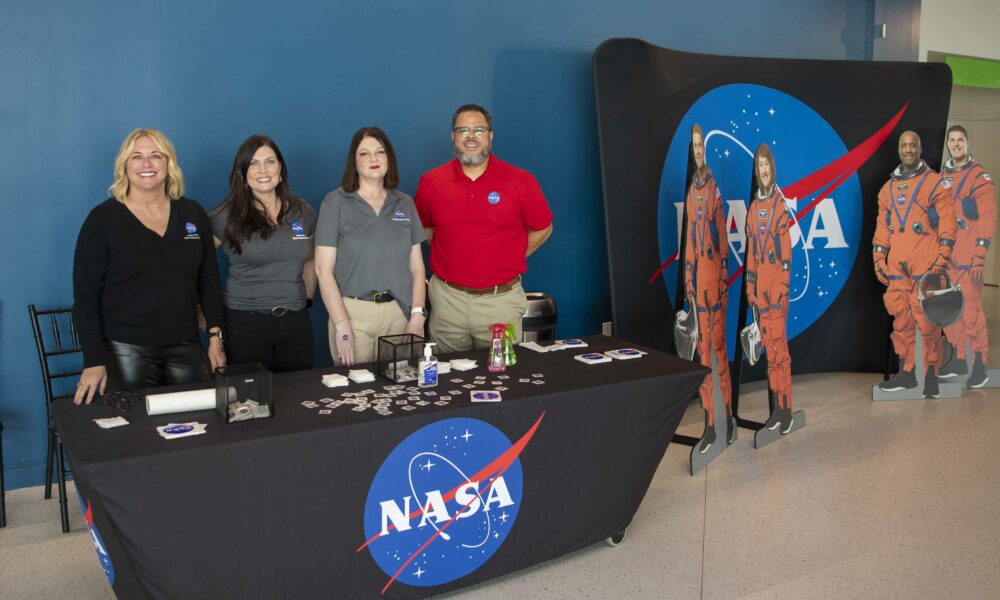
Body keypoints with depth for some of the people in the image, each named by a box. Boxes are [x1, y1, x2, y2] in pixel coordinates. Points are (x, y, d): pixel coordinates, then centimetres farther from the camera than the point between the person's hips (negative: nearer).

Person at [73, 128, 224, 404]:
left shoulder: (192, 213, 6)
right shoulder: (103, 218, -4)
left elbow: (209, 281, 11)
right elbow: (86, 295, -5)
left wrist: (216, 338, 5)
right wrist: (94, 362, -11)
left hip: (186, 348, 3)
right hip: (126, 351, -3)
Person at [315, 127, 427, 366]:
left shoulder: (405, 203, 10)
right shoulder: (335, 202, 0)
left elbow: (416, 267, 8)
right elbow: (324, 269, -5)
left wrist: (417, 316, -4)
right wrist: (342, 325, -13)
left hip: (399, 312, 3)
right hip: (353, 312, -3)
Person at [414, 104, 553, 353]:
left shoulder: (520, 181, -4)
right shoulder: (431, 181, 1)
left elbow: (543, 229, 7)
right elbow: (423, 227, 18)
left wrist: (507, 261, 3)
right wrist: (452, 255, 8)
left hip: (501, 299, -1)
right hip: (447, 298, 2)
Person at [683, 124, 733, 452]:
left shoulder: (716, 188, -3)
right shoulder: (691, 191, 14)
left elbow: (723, 233, -5)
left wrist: (725, 274, -9)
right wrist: (688, 279, 12)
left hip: (716, 271, -6)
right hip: (697, 274, 6)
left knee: (720, 345, 0)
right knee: (703, 348, 7)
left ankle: (728, 418, 12)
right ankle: (709, 425, 13)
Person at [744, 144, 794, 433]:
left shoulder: (780, 203, -3)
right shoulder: (753, 208, 16)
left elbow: (786, 246, -8)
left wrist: (784, 281, -14)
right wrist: (750, 286, 14)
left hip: (777, 276, -7)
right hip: (760, 280, 7)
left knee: (779, 340, -7)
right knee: (768, 341, 8)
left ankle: (786, 407, -2)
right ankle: (777, 406, 14)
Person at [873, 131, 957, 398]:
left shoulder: (936, 183, 3)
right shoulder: (888, 188, 17)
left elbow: (947, 222, -3)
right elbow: (882, 227, 18)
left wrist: (942, 257, -11)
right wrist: (878, 258, 10)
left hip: (925, 265, -4)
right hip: (896, 265, 5)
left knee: (926, 319, -6)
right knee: (900, 318, 5)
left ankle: (931, 374, 4)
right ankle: (906, 373, 13)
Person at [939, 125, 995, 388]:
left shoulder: (979, 176, -2)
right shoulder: (942, 176, 15)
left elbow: (988, 217, -8)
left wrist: (980, 256, -15)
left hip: (968, 257, -6)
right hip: (945, 256, 6)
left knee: (971, 309, -9)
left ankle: (979, 364, 0)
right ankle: (958, 360, 20)